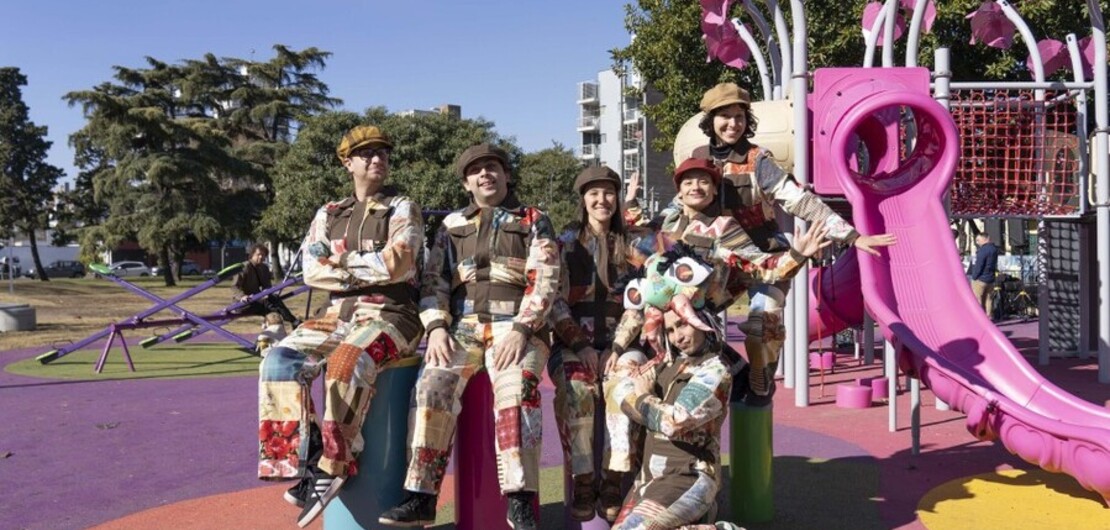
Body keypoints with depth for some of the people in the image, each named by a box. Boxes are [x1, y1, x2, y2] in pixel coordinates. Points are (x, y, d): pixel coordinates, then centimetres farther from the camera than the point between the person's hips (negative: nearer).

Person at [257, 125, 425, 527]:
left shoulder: (402, 209, 4)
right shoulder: (328, 215, 16)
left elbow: (398, 266, -13)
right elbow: (313, 273, 2)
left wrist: (339, 261, -8)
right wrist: (372, 267, -10)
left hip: (390, 316, -5)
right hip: (337, 315, 5)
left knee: (347, 363, -34)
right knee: (280, 360, -20)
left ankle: (331, 468, -22)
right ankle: (302, 462, -18)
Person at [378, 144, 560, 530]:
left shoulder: (534, 222, 11)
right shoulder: (452, 225, 20)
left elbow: (544, 281, -1)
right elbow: (433, 280, 12)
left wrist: (520, 329, -16)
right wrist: (436, 327, -6)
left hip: (515, 326, -3)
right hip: (462, 325, 3)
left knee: (517, 387, -32)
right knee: (431, 386, -23)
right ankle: (422, 496, -17)